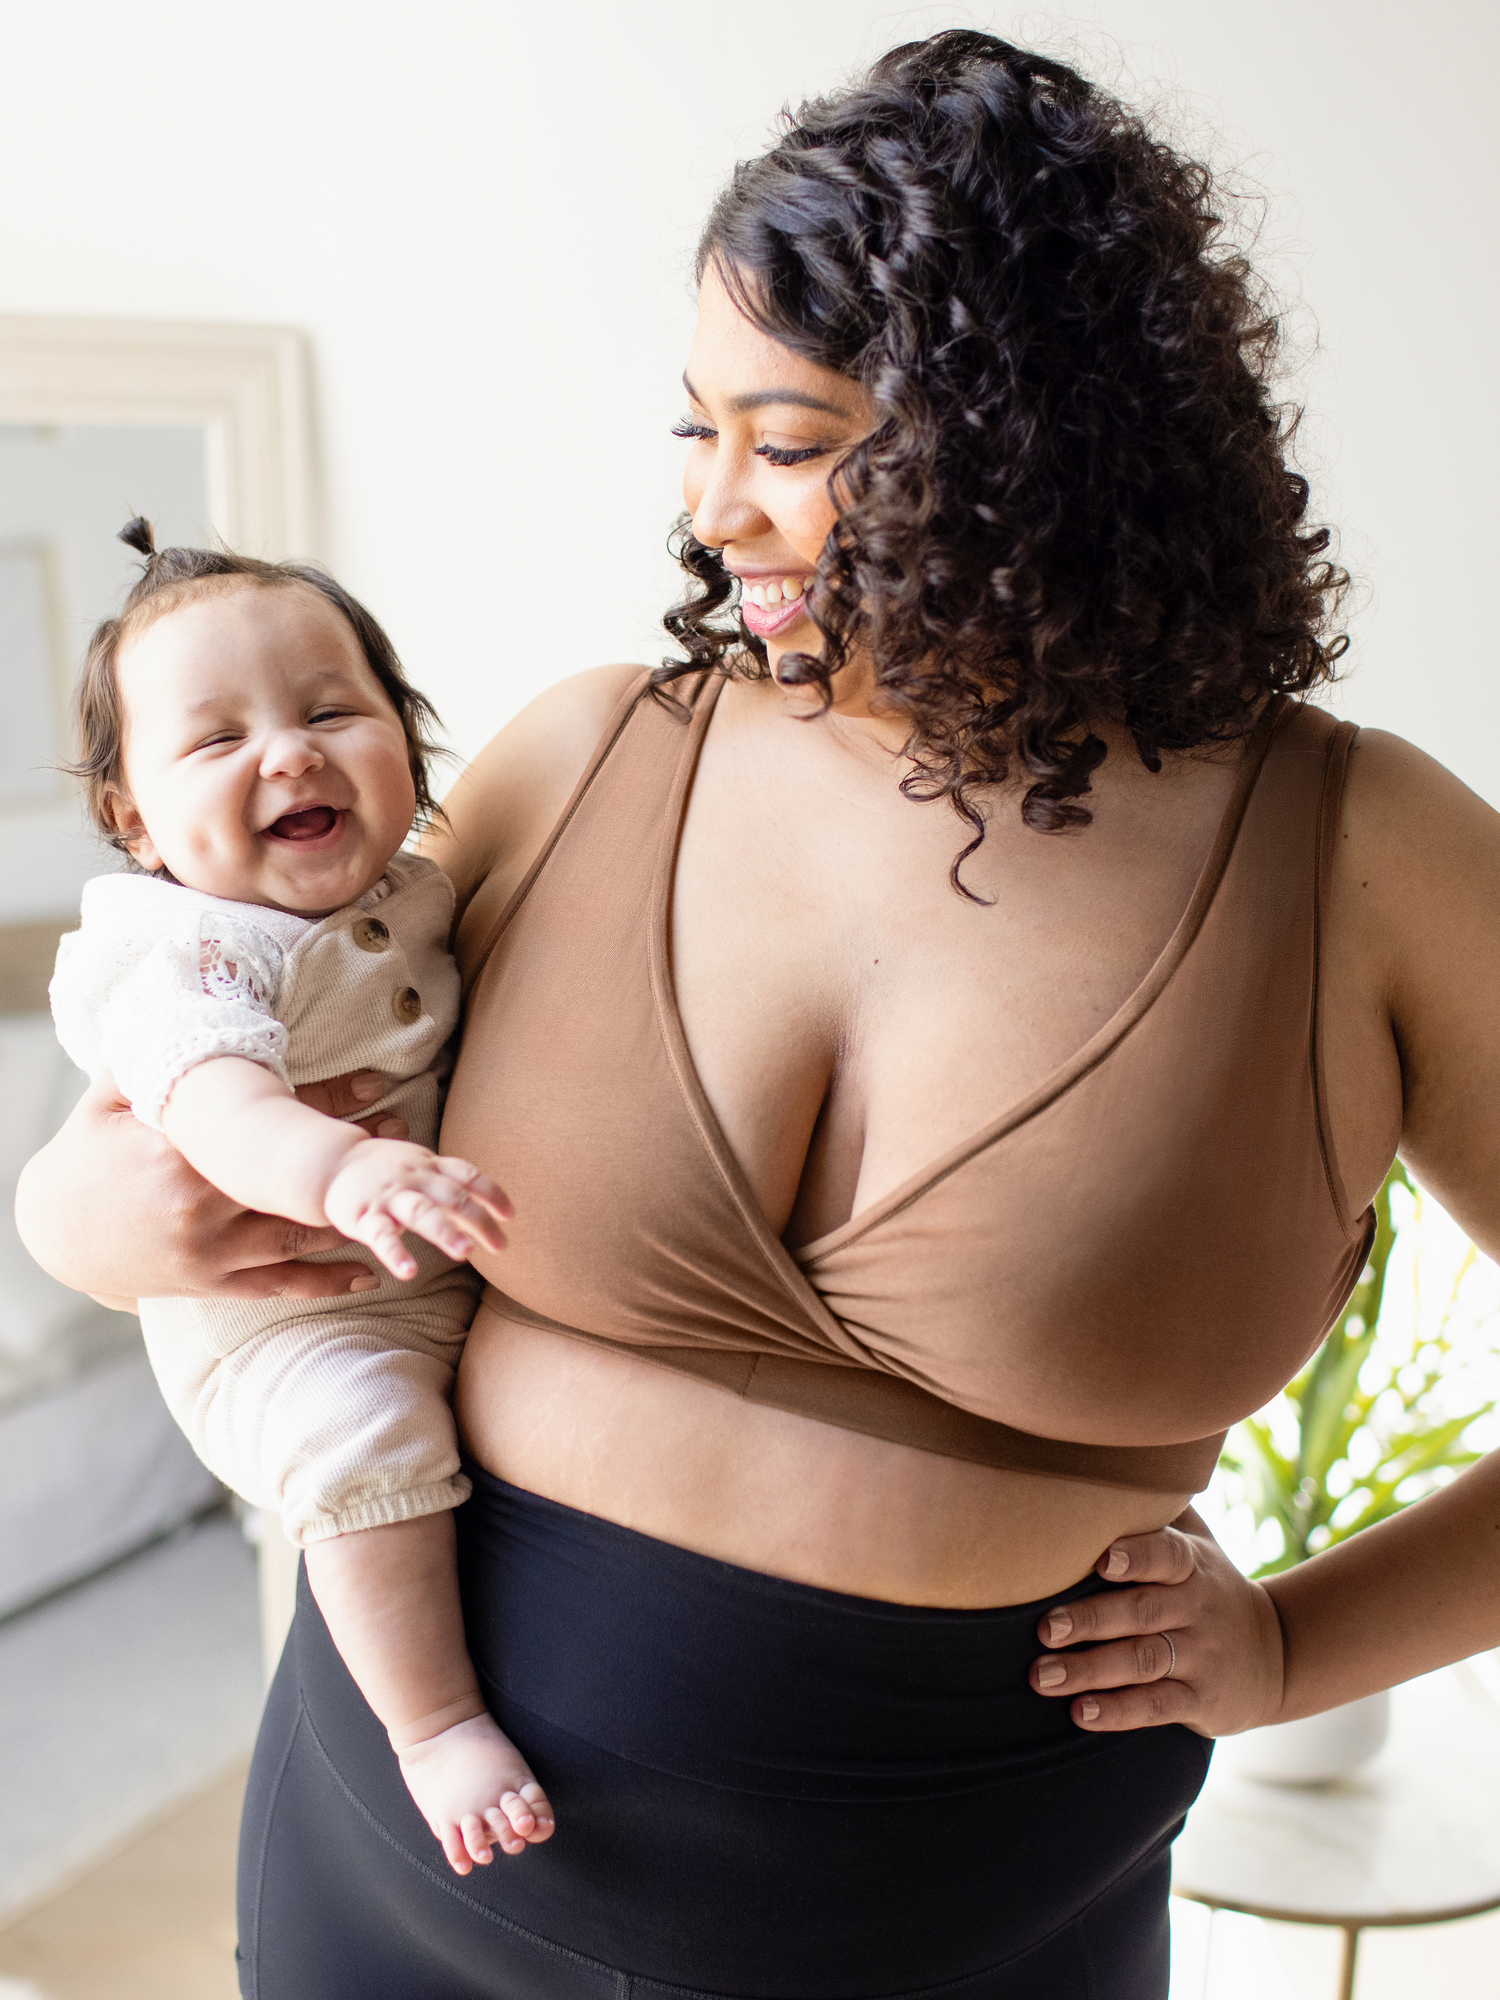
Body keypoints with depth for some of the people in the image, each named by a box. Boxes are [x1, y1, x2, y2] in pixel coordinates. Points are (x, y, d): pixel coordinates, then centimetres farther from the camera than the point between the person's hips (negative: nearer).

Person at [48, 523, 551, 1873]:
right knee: (364, 1434, -30)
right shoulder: (190, 952, -21)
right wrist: (345, 1171, -59)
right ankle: (434, 1721, -12)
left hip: (463, 1272, 8)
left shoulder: (416, 897, 3)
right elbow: (215, 1100, -43)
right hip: (283, 1317, -7)